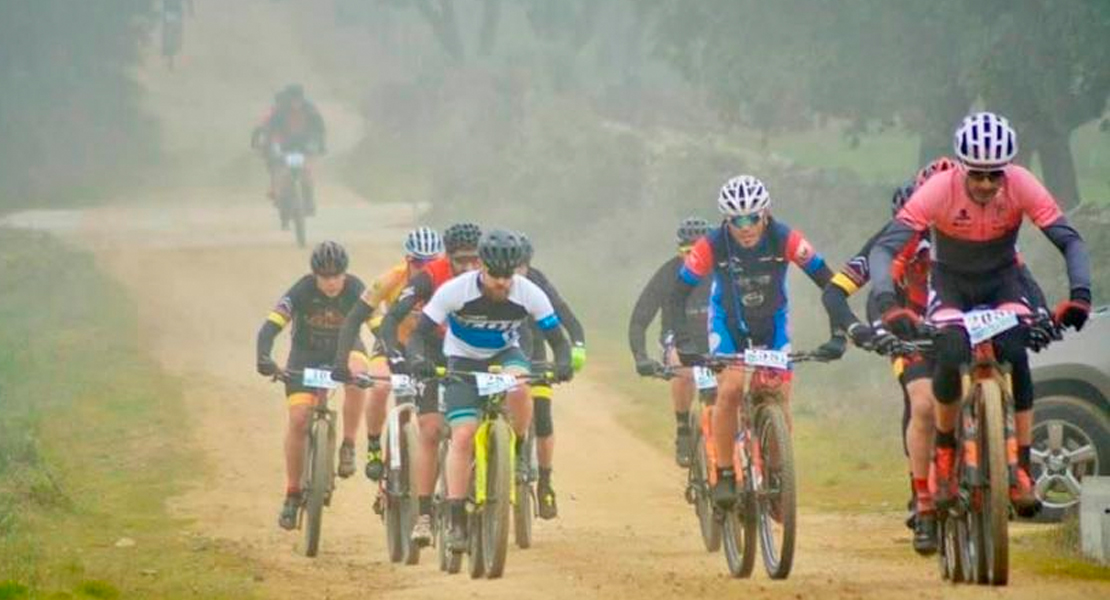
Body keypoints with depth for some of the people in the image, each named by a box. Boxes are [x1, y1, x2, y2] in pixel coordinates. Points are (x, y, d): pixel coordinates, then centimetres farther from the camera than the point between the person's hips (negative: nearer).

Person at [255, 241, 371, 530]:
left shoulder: (355, 290, -22)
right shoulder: (302, 291, -24)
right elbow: (271, 326, -31)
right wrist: (264, 359, -49)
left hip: (344, 348, 0)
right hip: (307, 353, 0)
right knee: (298, 419, -14)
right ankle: (292, 494, -2)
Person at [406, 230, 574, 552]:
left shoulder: (530, 294, -21)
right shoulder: (455, 291, -25)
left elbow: (558, 339, -16)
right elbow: (420, 333, -20)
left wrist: (563, 363, -38)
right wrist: (419, 357, -42)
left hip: (505, 355, 1)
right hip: (463, 362, -1)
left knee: (517, 388, -35)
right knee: (463, 435, -17)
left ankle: (519, 452, -9)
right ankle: (457, 521, -13)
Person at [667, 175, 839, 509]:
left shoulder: (785, 240, -28)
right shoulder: (712, 246, -28)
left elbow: (828, 283, -26)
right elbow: (679, 296, -25)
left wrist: (838, 335, -36)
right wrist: (682, 343, -38)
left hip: (772, 321, 1)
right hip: (728, 321, -1)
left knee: (779, 395, -11)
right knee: (730, 389, -22)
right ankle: (724, 475, -11)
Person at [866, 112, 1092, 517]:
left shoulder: (1022, 186, -25)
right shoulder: (939, 190, -29)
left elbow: (1070, 241, -25)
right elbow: (884, 247, -33)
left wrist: (1079, 294, -42)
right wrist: (886, 302, -50)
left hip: (1002, 281, 1)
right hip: (951, 283, -1)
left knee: (1015, 355, -26)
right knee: (951, 358, -28)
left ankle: (1021, 470, -17)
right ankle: (944, 451, -2)